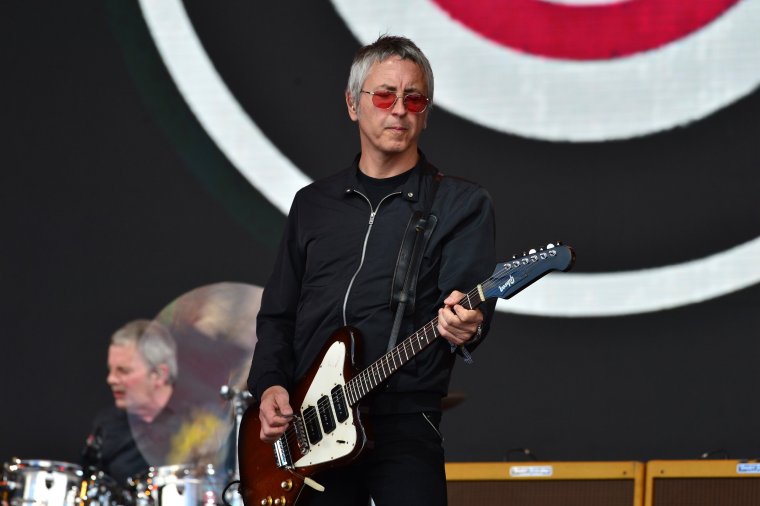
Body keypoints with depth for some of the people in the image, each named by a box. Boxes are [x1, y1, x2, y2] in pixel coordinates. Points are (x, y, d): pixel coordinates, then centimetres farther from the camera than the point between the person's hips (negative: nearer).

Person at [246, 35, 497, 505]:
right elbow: (277, 313, 19)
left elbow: (471, 297, -9)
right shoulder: (314, 203, 18)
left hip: (404, 423, -4)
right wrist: (270, 383, 2)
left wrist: (465, 326, -32)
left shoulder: (461, 203, 5)